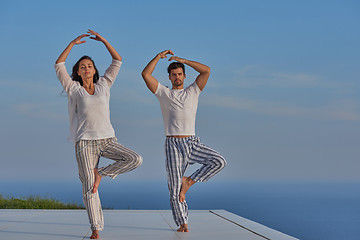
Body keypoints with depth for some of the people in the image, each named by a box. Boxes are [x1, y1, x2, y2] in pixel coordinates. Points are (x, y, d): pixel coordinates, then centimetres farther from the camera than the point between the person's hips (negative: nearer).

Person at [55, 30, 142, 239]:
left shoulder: (103, 85, 13)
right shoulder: (74, 89, 9)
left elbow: (118, 61, 13)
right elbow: (59, 65, 0)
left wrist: (103, 40, 7)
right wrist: (73, 43, 1)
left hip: (107, 139, 2)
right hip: (85, 143, -2)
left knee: (135, 159, -20)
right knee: (89, 187, -7)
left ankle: (100, 173, -2)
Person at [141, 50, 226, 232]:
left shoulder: (193, 91, 13)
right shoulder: (163, 93, 10)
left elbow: (206, 71, 2)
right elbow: (145, 74, 0)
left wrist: (183, 60, 2)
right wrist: (159, 56, 1)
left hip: (192, 143, 2)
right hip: (173, 144, -2)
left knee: (219, 161, -20)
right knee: (175, 187, -5)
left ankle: (189, 182, -5)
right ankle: (182, 223, 7)